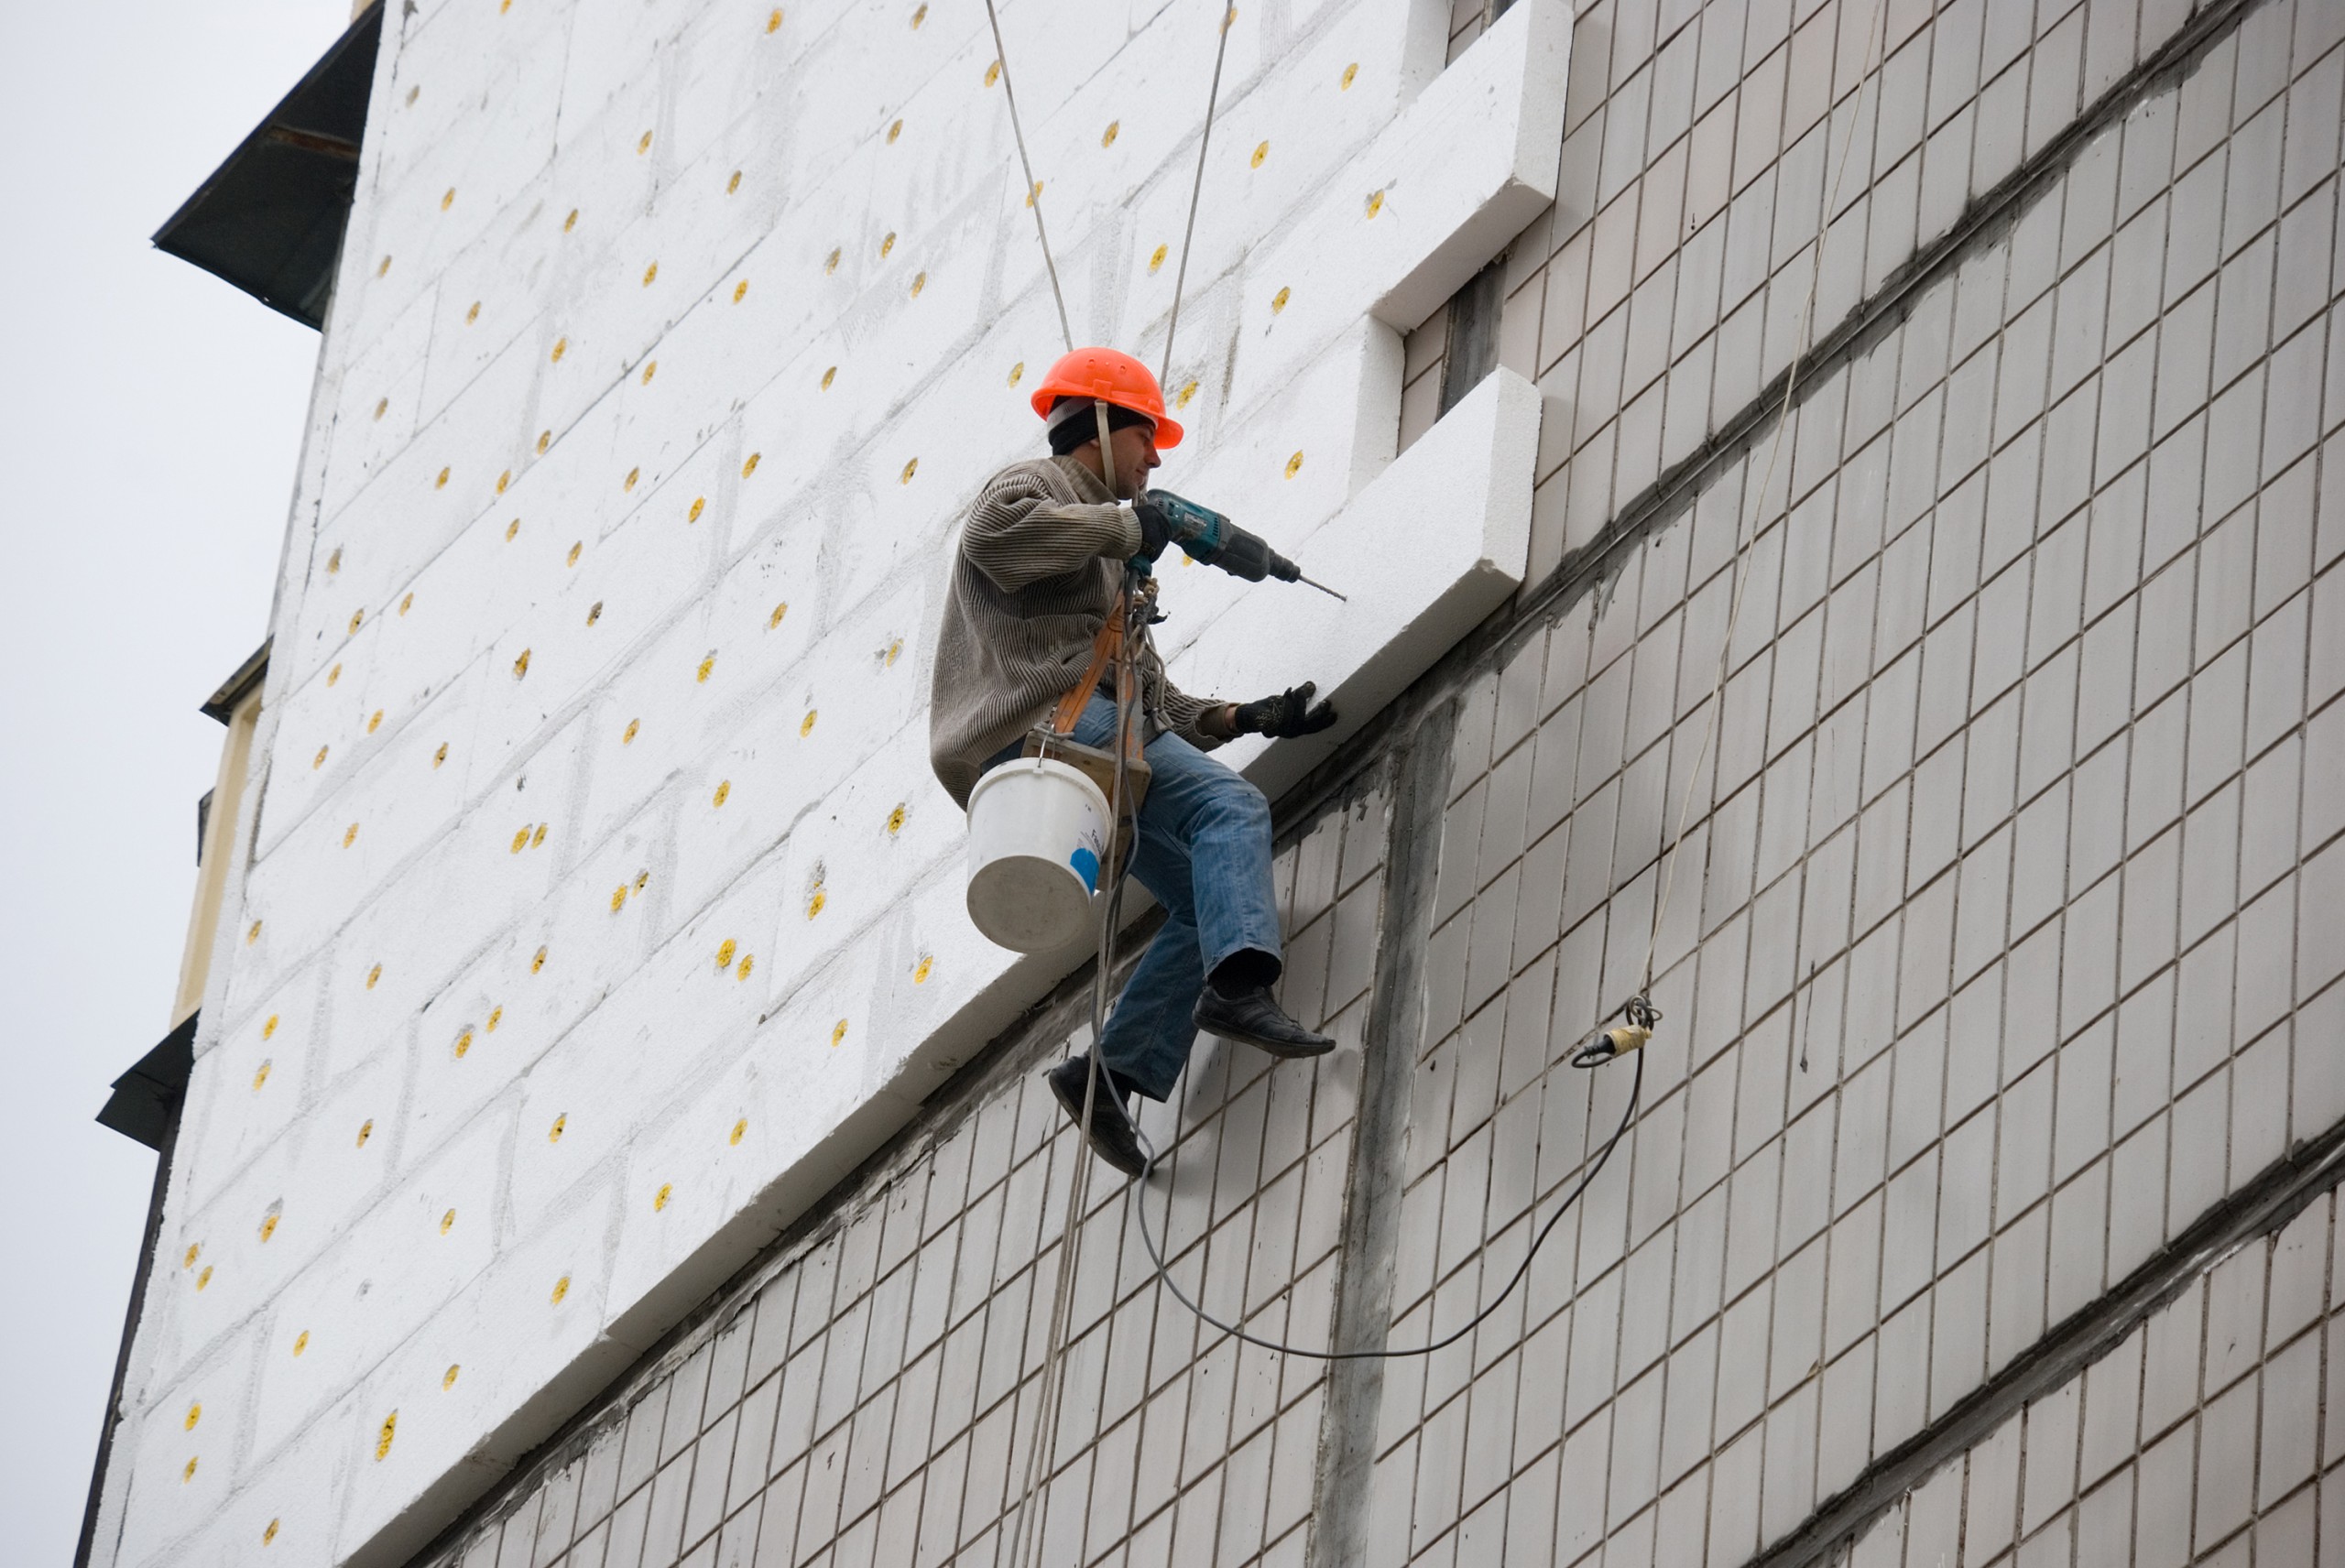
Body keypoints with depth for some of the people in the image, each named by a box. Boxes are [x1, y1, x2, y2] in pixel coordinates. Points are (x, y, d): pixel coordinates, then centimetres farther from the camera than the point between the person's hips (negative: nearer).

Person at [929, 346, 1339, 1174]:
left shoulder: (1098, 535, 39)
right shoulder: (1034, 487, 11)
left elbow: (1156, 703, 33)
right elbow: (999, 532, -19)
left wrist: (1245, 718, 20)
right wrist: (1126, 527, -8)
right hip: (1047, 720, -9)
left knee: (1206, 896, -3)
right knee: (1229, 807, -25)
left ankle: (1113, 1070, -13)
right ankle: (1239, 983, -47)